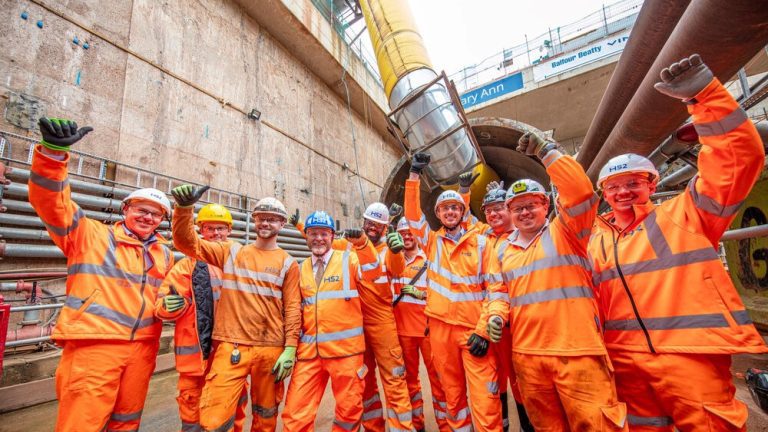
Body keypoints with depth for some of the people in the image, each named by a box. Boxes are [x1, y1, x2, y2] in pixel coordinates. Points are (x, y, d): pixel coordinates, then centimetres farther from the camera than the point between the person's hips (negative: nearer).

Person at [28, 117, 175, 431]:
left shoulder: (164, 254, 13)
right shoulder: (90, 235, 1)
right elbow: (51, 204, -13)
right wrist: (53, 152, -27)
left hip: (142, 347, 5)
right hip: (93, 345, -4)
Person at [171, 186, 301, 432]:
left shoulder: (288, 263, 1)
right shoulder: (232, 252, 6)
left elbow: (292, 309, -1)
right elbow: (187, 242, -1)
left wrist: (290, 349, -7)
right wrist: (184, 208, -17)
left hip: (271, 349, 0)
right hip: (231, 347, 0)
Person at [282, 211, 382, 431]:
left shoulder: (348, 259, -1)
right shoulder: (302, 269, 11)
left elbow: (371, 273, -21)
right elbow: (298, 308, 17)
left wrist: (361, 243, -37)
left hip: (344, 348, -3)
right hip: (309, 350, 3)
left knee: (349, 410, 13)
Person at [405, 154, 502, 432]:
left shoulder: (480, 242, 0)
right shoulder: (432, 241, 6)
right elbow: (412, 214, -1)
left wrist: (484, 330, -10)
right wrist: (414, 174, -6)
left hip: (473, 328, -2)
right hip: (440, 327, 2)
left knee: (484, 398, -1)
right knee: (452, 392, 16)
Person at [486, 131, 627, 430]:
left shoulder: (564, 232, 0)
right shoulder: (503, 251, 13)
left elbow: (580, 191, -16)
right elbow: (499, 290, 15)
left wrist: (546, 151, -14)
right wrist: (497, 315, -5)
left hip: (577, 351, -4)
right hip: (526, 354, 5)